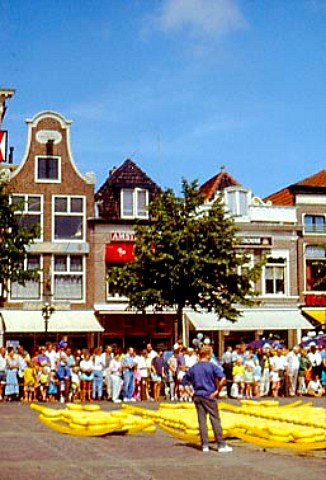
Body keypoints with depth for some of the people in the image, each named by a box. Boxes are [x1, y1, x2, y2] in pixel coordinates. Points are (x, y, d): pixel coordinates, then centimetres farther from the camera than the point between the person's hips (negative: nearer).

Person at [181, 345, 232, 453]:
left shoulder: (193, 368, 7)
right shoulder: (212, 366, -7)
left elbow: (184, 382, 11)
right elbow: (222, 378, -19)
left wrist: (190, 393, 9)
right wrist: (217, 391, -10)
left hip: (197, 396, 4)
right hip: (209, 396, -4)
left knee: (202, 420, 7)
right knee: (215, 420, 1)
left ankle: (205, 445, 7)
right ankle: (221, 445, 3)